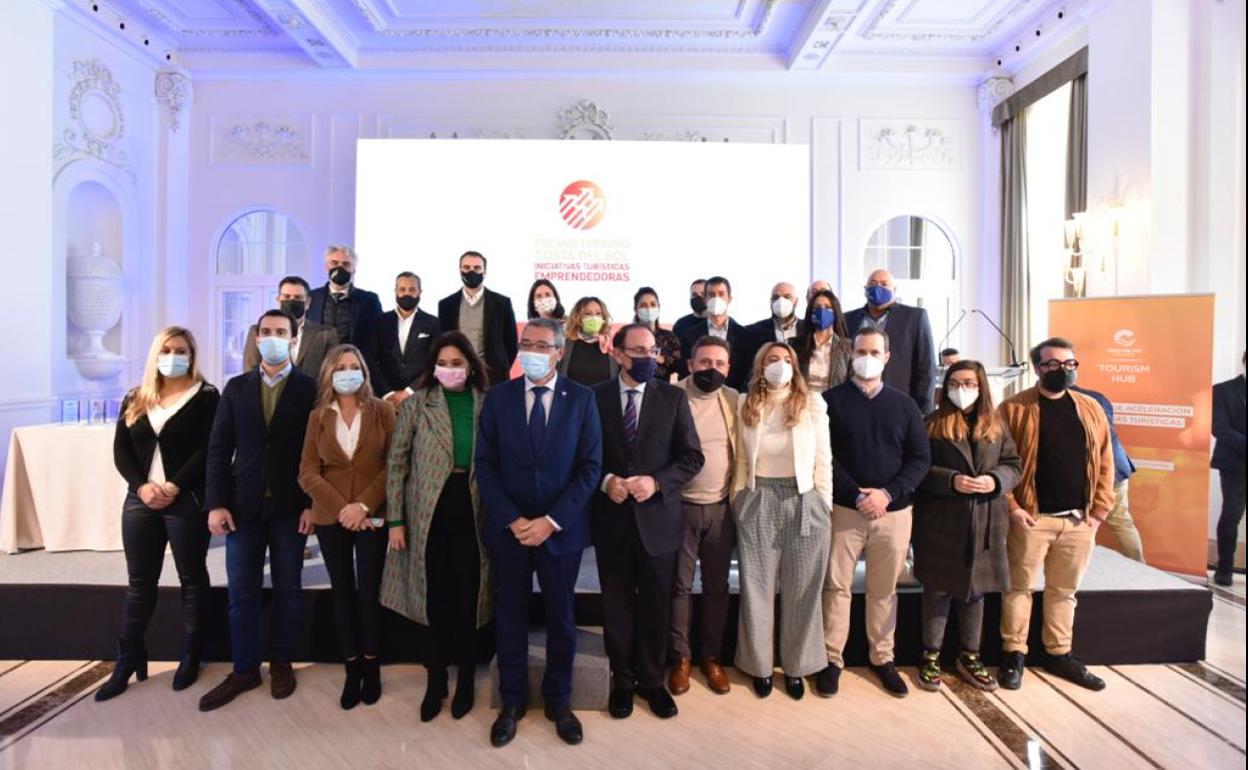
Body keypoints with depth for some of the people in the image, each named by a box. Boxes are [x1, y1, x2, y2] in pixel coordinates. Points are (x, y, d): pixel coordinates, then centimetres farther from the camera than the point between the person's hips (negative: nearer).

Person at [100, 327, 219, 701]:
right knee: (140, 582, 11)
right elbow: (121, 450, 6)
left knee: (192, 578, 6)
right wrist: (142, 486, -10)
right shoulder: (135, 399, 12)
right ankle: (128, 660, 22)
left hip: (187, 501, -4)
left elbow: (208, 450, -10)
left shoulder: (206, 397, -2)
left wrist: (174, 487, -18)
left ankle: (190, 657, 18)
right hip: (140, 499, 5)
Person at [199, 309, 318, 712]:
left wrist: (312, 503, -10)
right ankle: (244, 669, 22)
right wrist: (216, 503, -3)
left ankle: (281, 664, 24)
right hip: (244, 504, 2)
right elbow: (219, 448, 4)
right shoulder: (236, 387, 7)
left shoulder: (309, 388, -1)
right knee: (241, 592, 7)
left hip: (290, 506, -2)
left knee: (287, 589, 9)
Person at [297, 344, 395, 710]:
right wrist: (341, 507, -12)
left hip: (372, 516, -2)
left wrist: (364, 505, -13)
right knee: (342, 593, 8)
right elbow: (308, 471, 1)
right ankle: (352, 670, 20)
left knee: (368, 592, 1)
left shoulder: (381, 410, 0)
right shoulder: (317, 417, 5)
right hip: (331, 518, 2)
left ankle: (372, 667, 20)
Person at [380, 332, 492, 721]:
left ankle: (465, 678, 30)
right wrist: (395, 518, -3)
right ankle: (436, 679, 29)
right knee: (436, 595, 10)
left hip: (472, 509, 0)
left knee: (468, 595, 10)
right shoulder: (417, 403, 0)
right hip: (431, 509, 0)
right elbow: (397, 462, 0)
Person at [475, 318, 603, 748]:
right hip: (508, 529, 1)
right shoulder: (498, 397, 1)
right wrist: (512, 520, -12)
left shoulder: (581, 398, -2)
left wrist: (551, 520, -13)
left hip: (562, 530, 0)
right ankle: (512, 702, 32)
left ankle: (558, 701, 33)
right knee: (509, 619, 12)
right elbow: (485, 464, -1)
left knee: (560, 619, 13)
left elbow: (591, 467, -6)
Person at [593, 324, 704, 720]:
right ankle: (622, 679, 31)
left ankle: (652, 680, 31)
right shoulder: (595, 397, -1)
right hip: (611, 517, 0)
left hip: (657, 516, 0)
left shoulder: (673, 397, 0)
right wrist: (605, 480, -15)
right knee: (617, 604, 12)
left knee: (656, 605, 12)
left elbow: (692, 456, -1)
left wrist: (656, 482, -15)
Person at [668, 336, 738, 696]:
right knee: (680, 585, 8)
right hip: (680, 507, -3)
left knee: (717, 586, 12)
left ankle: (712, 656, 28)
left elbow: (742, 450, 10)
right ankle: (679, 658, 23)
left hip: (722, 507, 3)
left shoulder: (733, 399, 3)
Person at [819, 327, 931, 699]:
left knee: (884, 589, 12)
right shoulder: (832, 400, -1)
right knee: (836, 585, 3)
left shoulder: (904, 404, 8)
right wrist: (856, 496, -15)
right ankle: (832, 659, 15)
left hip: (894, 511, 2)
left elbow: (921, 457, 4)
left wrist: (888, 493, -10)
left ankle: (883, 658, 26)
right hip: (844, 509, -2)